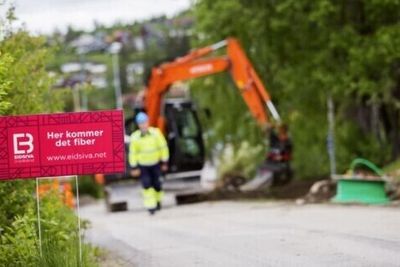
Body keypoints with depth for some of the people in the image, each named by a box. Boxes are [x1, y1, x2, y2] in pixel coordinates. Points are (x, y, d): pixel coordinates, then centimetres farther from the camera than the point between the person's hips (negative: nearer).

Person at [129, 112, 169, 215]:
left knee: (156, 184, 8)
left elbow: (163, 147, -6)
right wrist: (134, 168, -7)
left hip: (155, 164, 1)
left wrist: (165, 162, -2)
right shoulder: (135, 137, -18)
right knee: (146, 184, -14)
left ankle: (157, 200, 37)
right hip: (142, 165, -1)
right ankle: (150, 206, -8)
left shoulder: (156, 133, -17)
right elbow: (132, 152, -9)